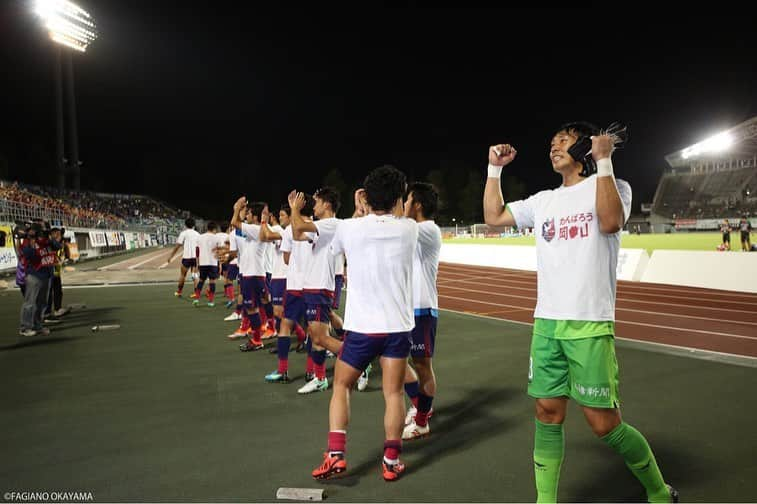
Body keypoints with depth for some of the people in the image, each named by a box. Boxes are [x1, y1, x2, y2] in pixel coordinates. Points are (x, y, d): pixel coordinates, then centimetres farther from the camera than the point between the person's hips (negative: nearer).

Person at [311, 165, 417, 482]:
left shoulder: (349, 227, -7)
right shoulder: (409, 229, -3)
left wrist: (359, 211, 22)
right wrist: (393, 202, 25)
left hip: (361, 326, -1)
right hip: (398, 326, 1)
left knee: (341, 386, 16)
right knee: (393, 393, 11)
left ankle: (335, 455, 10)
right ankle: (391, 462, 16)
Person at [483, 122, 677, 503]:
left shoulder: (613, 186, 2)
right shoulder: (543, 200, 15)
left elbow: (610, 222, -19)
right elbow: (493, 217, 16)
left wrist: (603, 161, -17)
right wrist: (495, 168, 14)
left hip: (590, 325, -5)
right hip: (546, 324, 5)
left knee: (605, 424, -1)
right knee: (548, 416, 7)